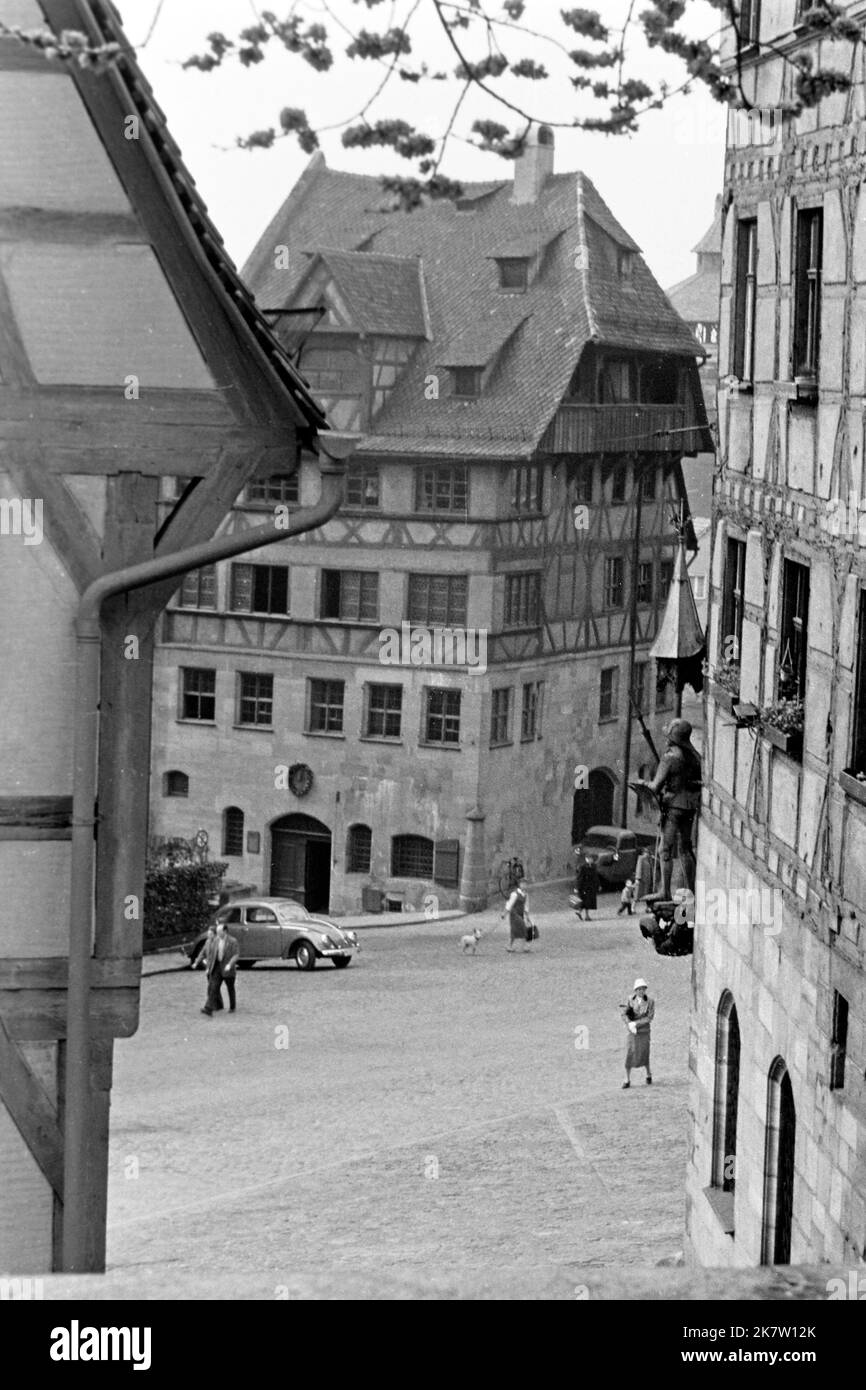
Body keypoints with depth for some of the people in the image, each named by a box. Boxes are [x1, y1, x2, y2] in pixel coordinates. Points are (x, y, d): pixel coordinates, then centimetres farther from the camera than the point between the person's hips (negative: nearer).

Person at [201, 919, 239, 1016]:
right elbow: (209, 953, 11)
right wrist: (208, 966, 9)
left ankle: (232, 1007, 31)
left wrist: (229, 965, -26)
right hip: (216, 968, 2)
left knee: (230, 989, 13)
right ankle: (209, 1009, -17)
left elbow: (235, 955, -12)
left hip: (227, 969, -2)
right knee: (213, 988, -10)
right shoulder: (213, 940, 3)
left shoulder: (232, 941, -9)